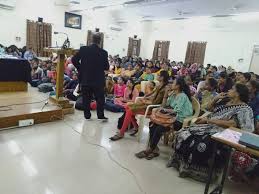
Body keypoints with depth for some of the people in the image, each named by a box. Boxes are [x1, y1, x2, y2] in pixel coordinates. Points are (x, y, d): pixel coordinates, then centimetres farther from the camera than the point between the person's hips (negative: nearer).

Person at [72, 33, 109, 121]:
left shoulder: (83, 49, -5)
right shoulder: (103, 52, -10)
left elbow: (74, 60, -4)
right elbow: (106, 67, -7)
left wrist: (80, 68, 8)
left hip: (85, 78, 2)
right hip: (98, 80, -2)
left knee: (86, 98, 12)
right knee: (100, 98, 10)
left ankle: (87, 115, 20)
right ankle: (100, 116, 11)